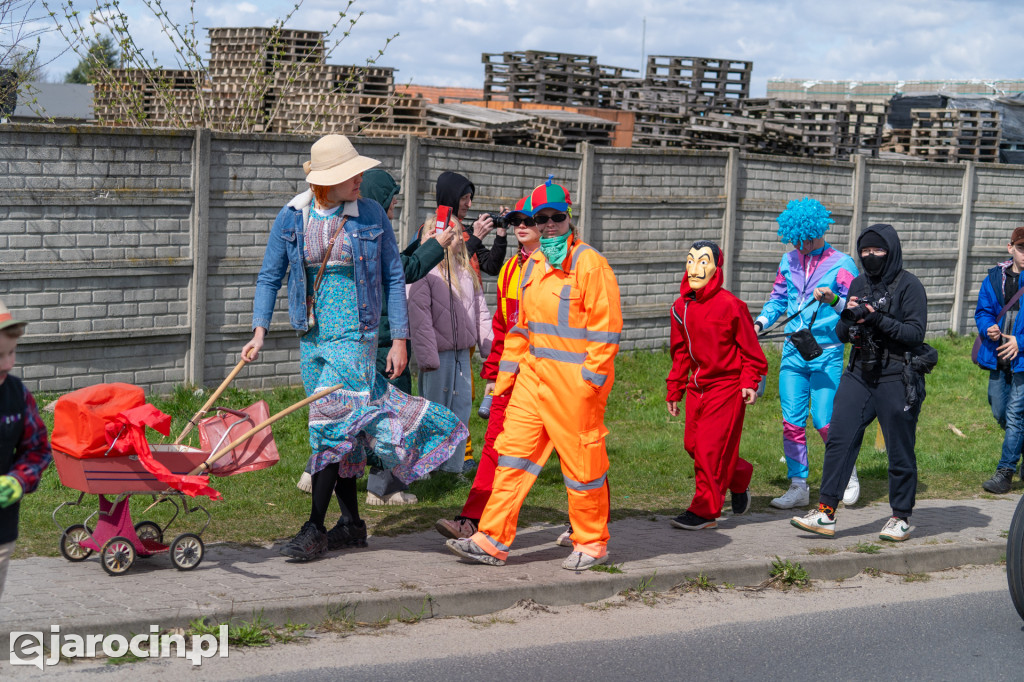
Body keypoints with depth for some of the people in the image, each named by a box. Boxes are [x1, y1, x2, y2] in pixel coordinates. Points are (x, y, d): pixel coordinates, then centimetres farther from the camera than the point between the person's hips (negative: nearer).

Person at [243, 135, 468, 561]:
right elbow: (270, 277, 6)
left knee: (330, 424, -12)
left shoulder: (371, 215, -3)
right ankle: (351, 523, 22)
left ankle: (315, 529, -6)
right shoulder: (291, 218, 1)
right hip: (312, 335, 4)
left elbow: (393, 277, 2)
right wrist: (259, 331, -5)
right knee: (340, 427, 10)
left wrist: (399, 339, -3)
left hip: (355, 335, -3)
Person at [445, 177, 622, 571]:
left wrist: (591, 377, -17)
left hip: (574, 380, -7)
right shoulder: (533, 264, 14)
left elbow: (605, 326, -13)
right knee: (514, 452, 4)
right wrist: (505, 374, 18)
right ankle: (492, 541, 7)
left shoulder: (590, 263, -10)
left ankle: (591, 544, 18)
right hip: (533, 375, 7)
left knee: (582, 461, 3)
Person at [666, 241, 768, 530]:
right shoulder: (681, 306, 6)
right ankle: (739, 477, 30)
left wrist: (750, 382, -14)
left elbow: (749, 347, -6)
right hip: (697, 386, 7)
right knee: (693, 444, 6)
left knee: (711, 447, -7)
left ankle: (704, 510, 1)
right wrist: (674, 390, 16)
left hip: (727, 386, -7)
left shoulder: (729, 305, -13)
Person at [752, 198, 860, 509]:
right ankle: (798, 487, 11)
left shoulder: (841, 265, -6)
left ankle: (848, 476, 18)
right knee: (791, 422, 1)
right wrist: (759, 323, 3)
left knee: (824, 422, -7)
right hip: (793, 352, 5)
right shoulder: (789, 261, 10)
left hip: (827, 355, -5)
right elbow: (778, 299, 20)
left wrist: (833, 300, -28)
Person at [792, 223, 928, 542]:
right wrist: (848, 316, -7)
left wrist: (878, 320, -22)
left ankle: (901, 517, 17)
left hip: (895, 378, -5)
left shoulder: (908, 285, -5)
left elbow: (916, 333, -12)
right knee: (839, 439, -4)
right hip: (858, 375, 5)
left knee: (900, 450, 4)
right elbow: (842, 335, 14)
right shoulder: (858, 285, 12)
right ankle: (825, 513, -2)